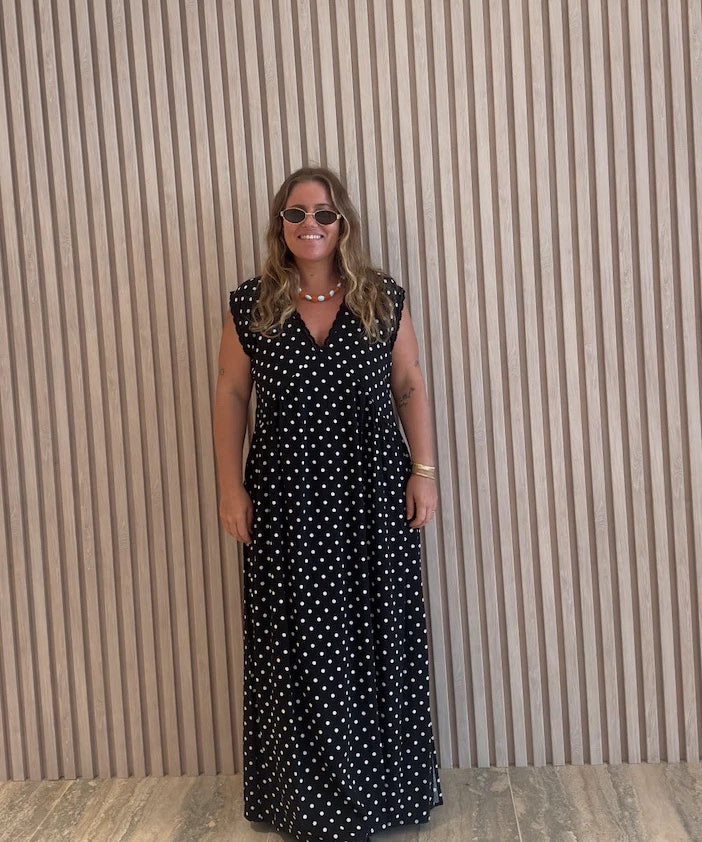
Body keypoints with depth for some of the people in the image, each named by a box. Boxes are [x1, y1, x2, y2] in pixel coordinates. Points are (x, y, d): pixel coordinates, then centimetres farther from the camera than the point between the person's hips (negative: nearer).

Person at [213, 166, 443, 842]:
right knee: (299, 645, 6)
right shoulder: (249, 306, 2)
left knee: (377, 638, 9)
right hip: (287, 500, 0)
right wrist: (230, 488, -1)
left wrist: (423, 470, -1)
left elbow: (411, 388, 6)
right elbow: (230, 397, 4)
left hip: (373, 494, 1)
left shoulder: (383, 300, 2)